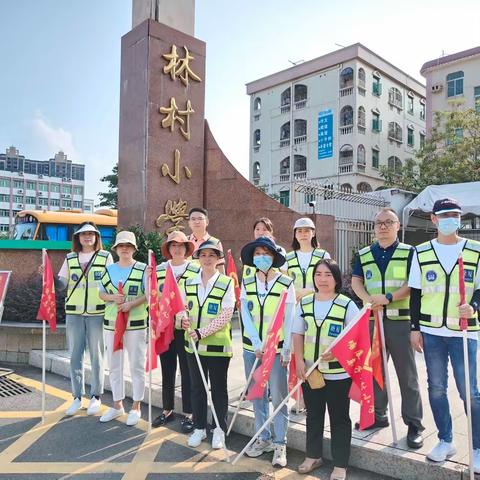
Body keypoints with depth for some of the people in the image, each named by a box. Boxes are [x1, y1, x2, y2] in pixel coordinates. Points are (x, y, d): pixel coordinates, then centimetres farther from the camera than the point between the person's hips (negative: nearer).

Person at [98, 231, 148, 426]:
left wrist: (131, 304, -22)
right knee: (114, 366, 13)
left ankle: (136, 407, 16)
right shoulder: (109, 269, 10)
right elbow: (101, 294, 11)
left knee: (136, 366, 3)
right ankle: (117, 405, 28)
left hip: (135, 323, -4)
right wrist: (113, 297, -11)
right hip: (111, 323, 5)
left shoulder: (142, 269, -4)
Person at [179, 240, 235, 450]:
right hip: (193, 345, 4)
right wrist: (184, 318, -11)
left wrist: (202, 332, -20)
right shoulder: (188, 283, 5)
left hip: (218, 345, -4)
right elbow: (183, 306, 12)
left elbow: (225, 316, -14)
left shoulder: (226, 283, -9)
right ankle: (199, 427, 31)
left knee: (218, 388, 10)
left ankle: (220, 429, 26)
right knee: (197, 388, 15)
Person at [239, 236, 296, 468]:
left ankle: (280, 443, 17)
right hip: (252, 347, 4)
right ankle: (263, 438, 29)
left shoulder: (286, 283, -5)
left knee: (278, 396, 2)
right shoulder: (247, 282, 3)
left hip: (277, 348, -3)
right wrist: (256, 344, -12)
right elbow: (246, 316, -2)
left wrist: (286, 349, -10)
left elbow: (289, 320, -6)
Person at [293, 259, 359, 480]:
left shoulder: (347, 305, -10)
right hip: (310, 371, 4)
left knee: (339, 418, 10)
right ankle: (313, 456, 38)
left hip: (339, 373, -4)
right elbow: (298, 334, 6)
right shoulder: (304, 303, 2)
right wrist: (299, 361, -4)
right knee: (313, 415, 19)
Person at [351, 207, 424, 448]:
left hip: (400, 320, -3)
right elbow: (356, 282, 4)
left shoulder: (409, 252, 1)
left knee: (407, 373, 3)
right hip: (371, 319, 4)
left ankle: (414, 424, 14)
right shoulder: (363, 254, 11)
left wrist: (389, 297, -21)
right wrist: (369, 299, -15)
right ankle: (378, 414, 29)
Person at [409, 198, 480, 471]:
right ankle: (446, 441, 28)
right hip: (431, 332, 2)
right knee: (436, 388, 11)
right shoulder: (421, 253, 4)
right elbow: (415, 294, 6)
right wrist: (415, 328, 3)